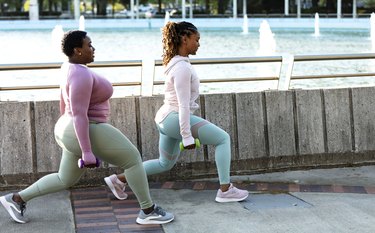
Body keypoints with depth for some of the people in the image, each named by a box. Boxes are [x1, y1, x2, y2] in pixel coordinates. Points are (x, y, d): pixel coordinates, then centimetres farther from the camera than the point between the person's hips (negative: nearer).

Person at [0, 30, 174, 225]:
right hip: (87, 133, -10)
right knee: (133, 158, 0)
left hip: (74, 132, 11)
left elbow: (63, 101, 20)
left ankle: (16, 199, 24)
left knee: (66, 180, 22)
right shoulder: (81, 75, -23)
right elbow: (79, 114, -26)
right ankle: (148, 211, 7)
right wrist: (87, 152, -25)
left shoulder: (71, 68, 9)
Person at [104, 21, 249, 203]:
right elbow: (183, 105, -22)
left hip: (166, 119, 10)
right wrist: (187, 136, -22)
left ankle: (119, 179, 25)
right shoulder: (182, 68, -18)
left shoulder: (174, 63, 12)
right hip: (175, 118, -10)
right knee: (223, 139, -3)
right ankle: (225, 190, -4)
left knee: (165, 163, 24)